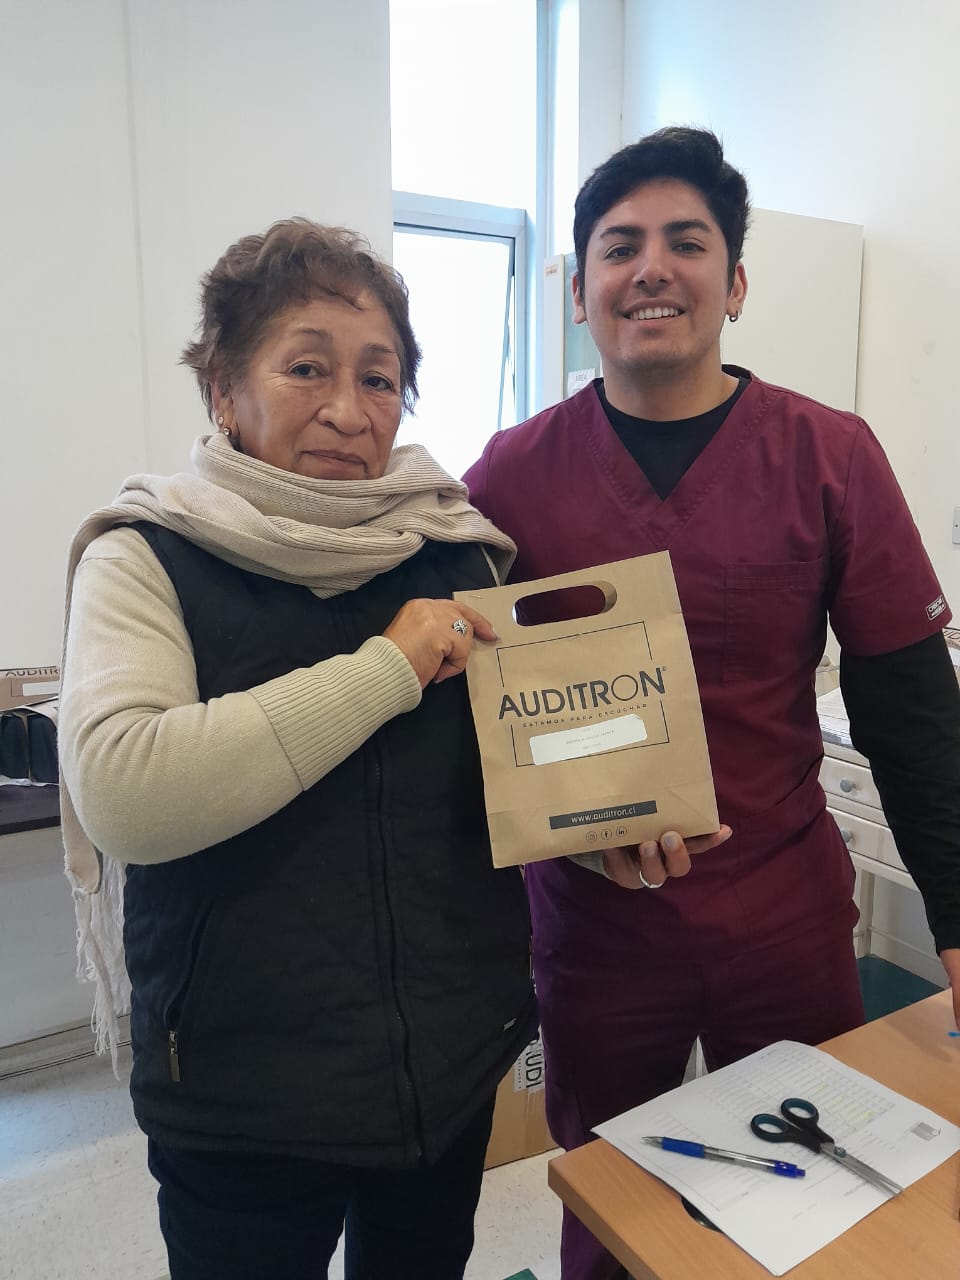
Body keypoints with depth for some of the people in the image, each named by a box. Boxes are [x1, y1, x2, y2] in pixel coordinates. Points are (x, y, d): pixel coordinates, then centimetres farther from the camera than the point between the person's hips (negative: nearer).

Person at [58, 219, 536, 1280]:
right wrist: (386, 668, -26)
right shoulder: (146, 559, -11)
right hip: (243, 1093, -3)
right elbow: (121, 793, -29)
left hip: (456, 1061, 4)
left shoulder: (455, 548, -2)